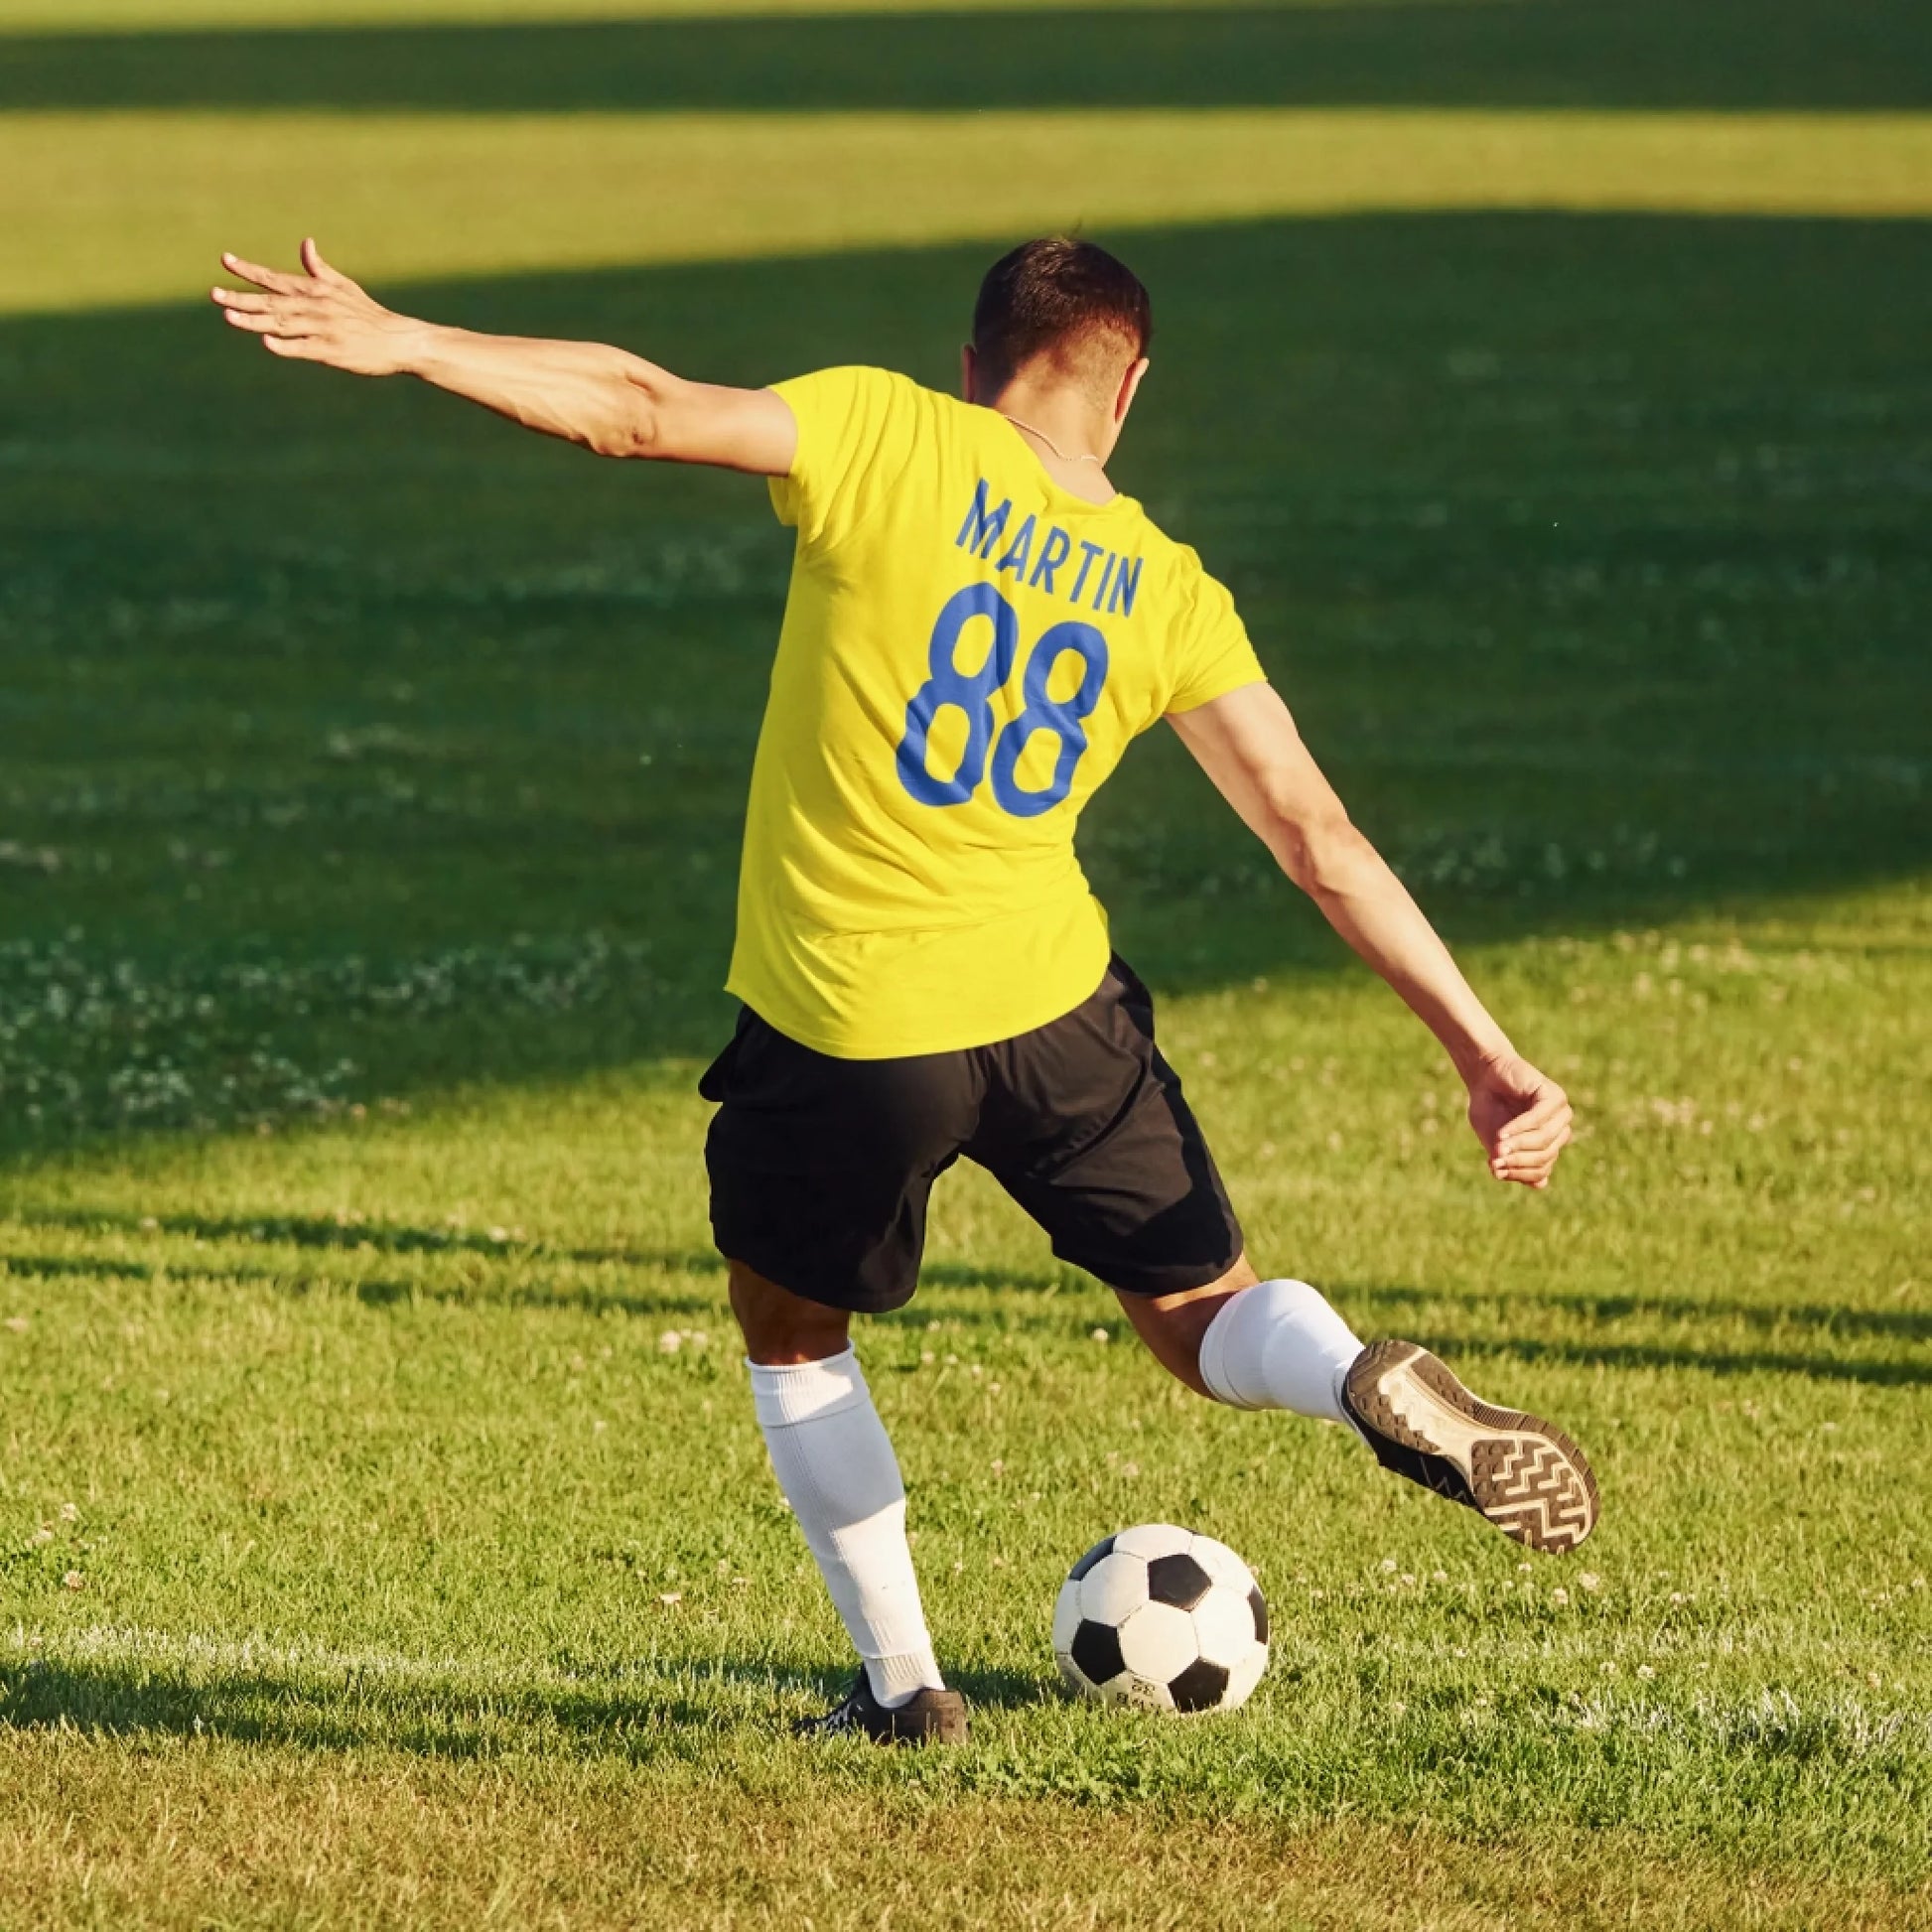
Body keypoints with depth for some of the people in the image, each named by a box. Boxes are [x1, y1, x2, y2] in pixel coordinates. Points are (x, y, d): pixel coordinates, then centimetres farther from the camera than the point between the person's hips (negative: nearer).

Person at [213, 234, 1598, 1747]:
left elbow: (644, 412, -17)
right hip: (1054, 1002, 2)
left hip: (841, 1023, -2)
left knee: (790, 1329, 24)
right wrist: (1487, 1056, 0)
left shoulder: (888, 439, -6)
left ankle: (903, 1686, 22)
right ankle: (1371, 1381, -16)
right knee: (1209, 1321, 17)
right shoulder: (1169, 596, 3)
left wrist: (406, 344, -14)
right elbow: (1323, 845, -1)